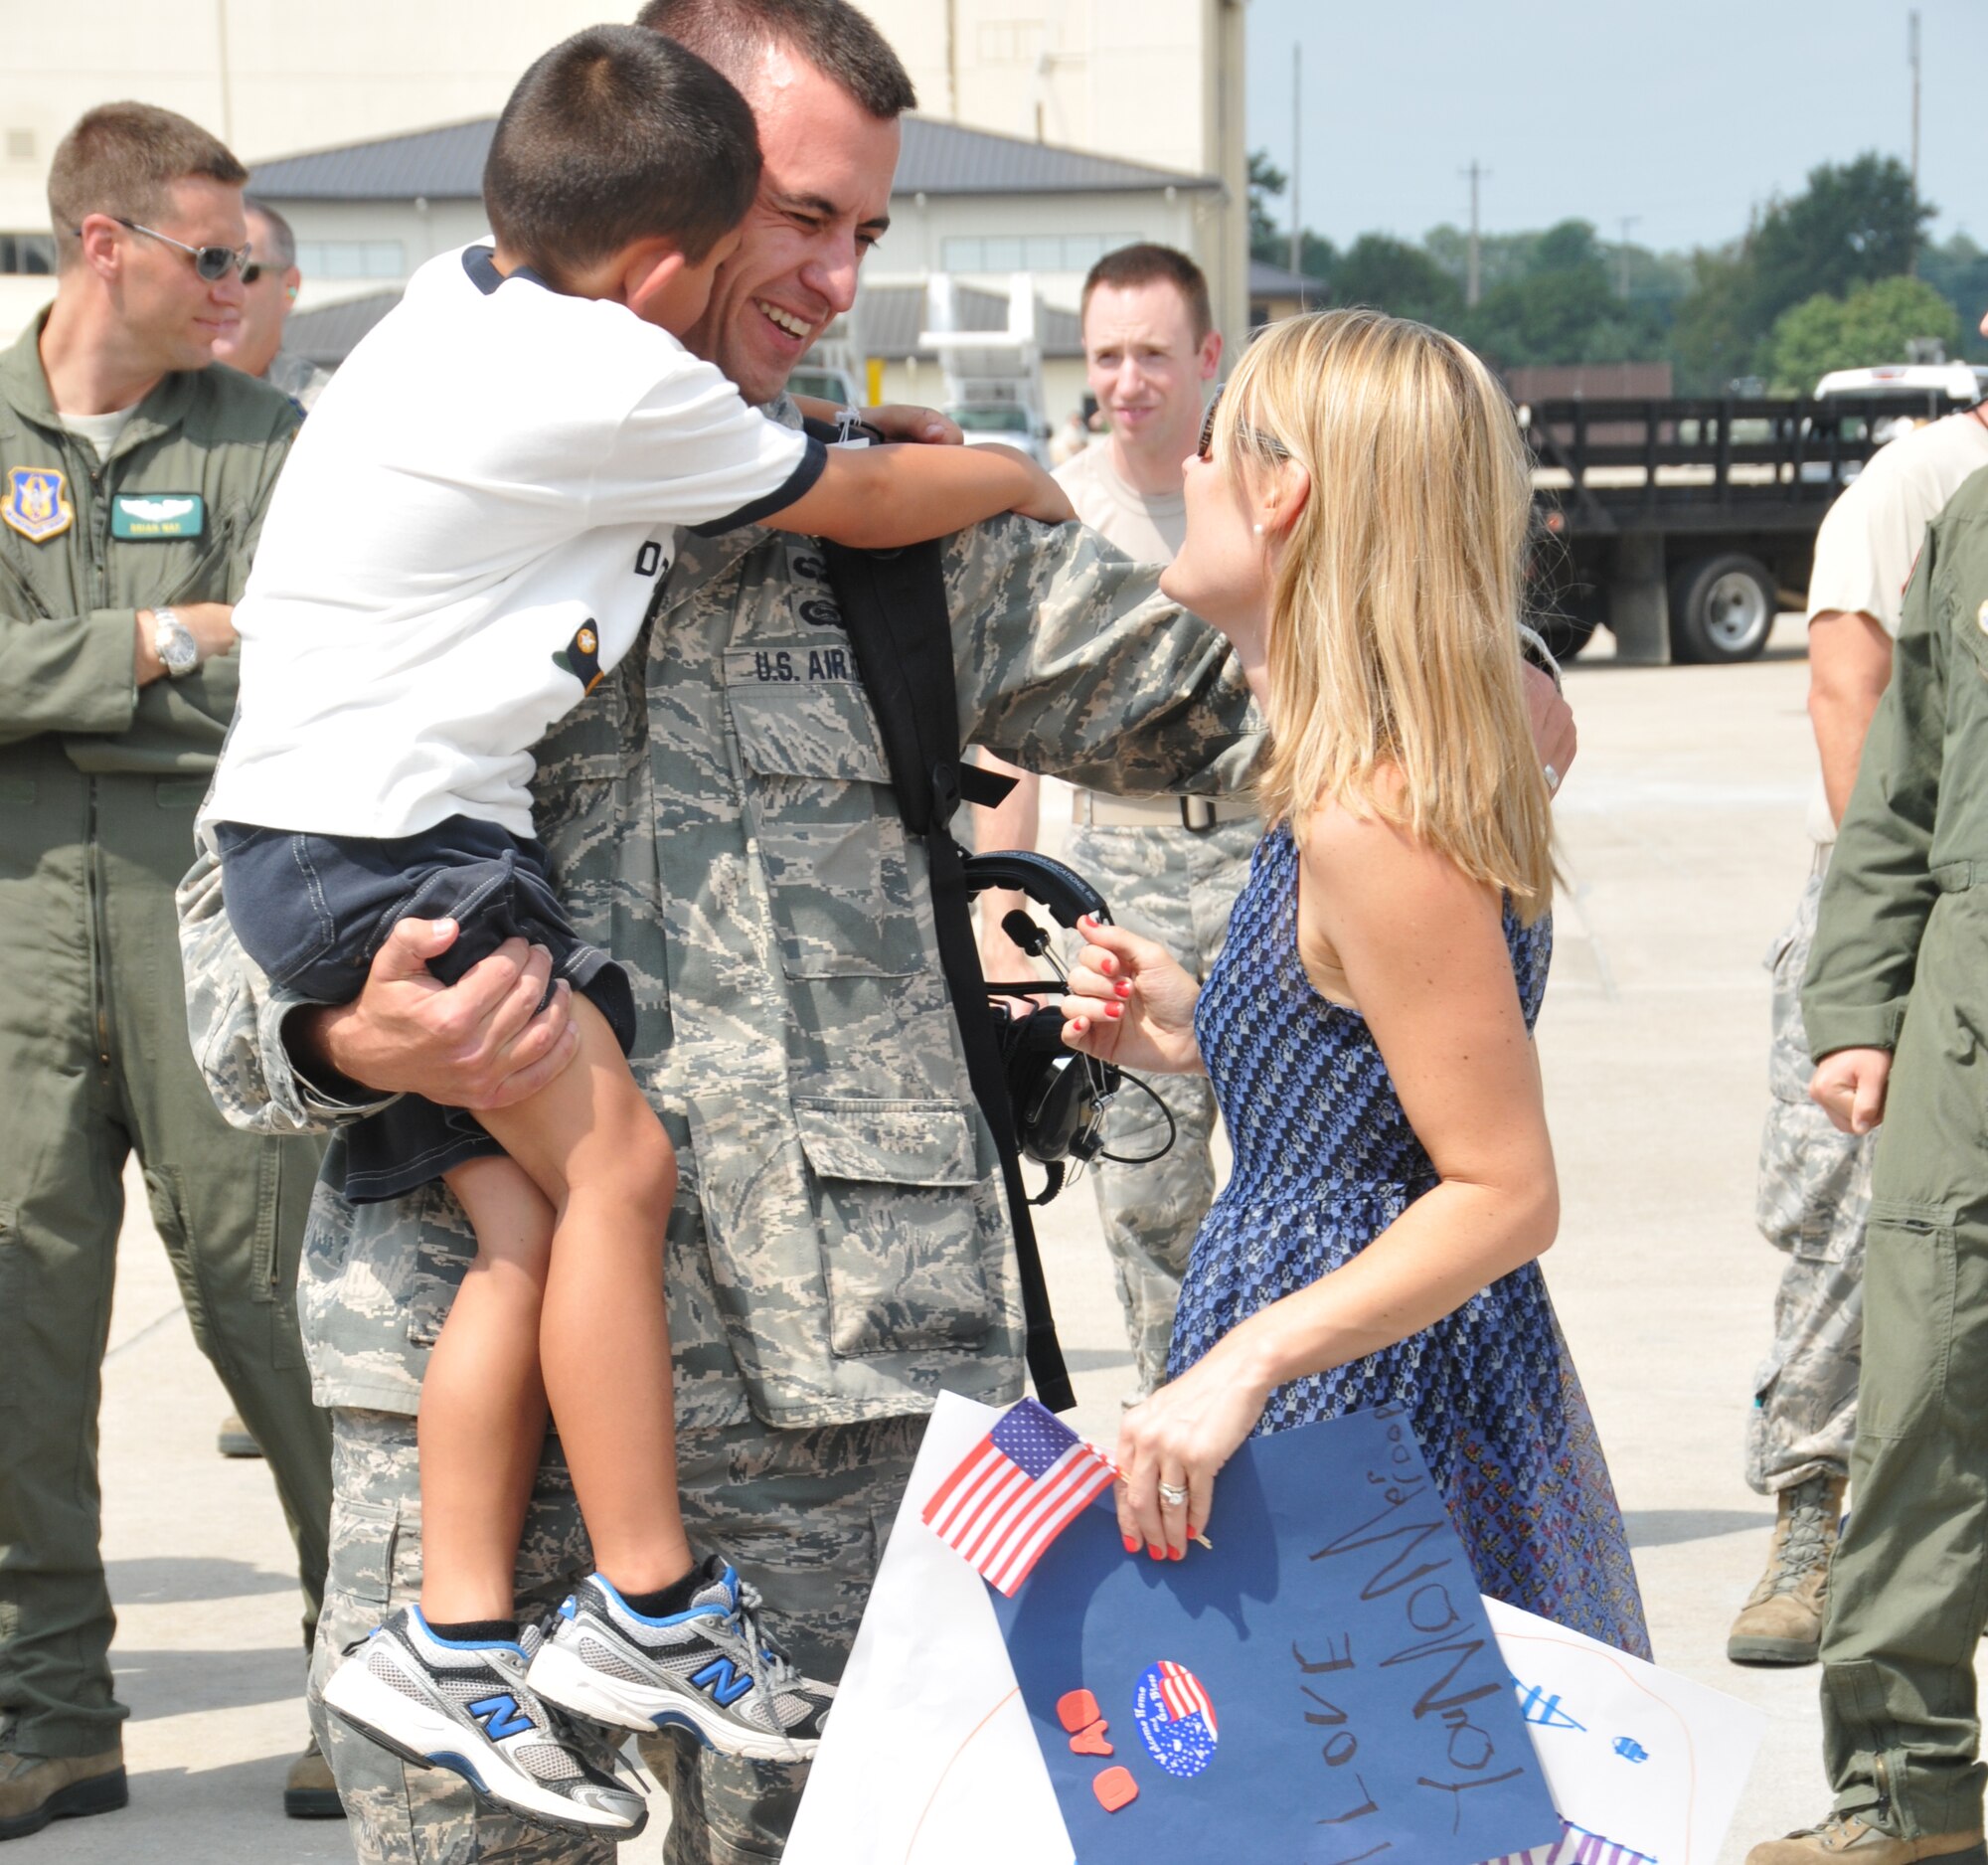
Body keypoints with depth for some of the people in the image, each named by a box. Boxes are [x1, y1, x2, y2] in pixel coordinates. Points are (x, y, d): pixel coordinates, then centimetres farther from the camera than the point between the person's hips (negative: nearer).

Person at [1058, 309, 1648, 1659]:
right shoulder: (1407, 774, 11)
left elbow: (1508, 1193, -21)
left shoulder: (1371, 823, -20)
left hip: (1374, 1408, -10)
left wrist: (1248, 1359, -28)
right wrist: (1195, 1036, 12)